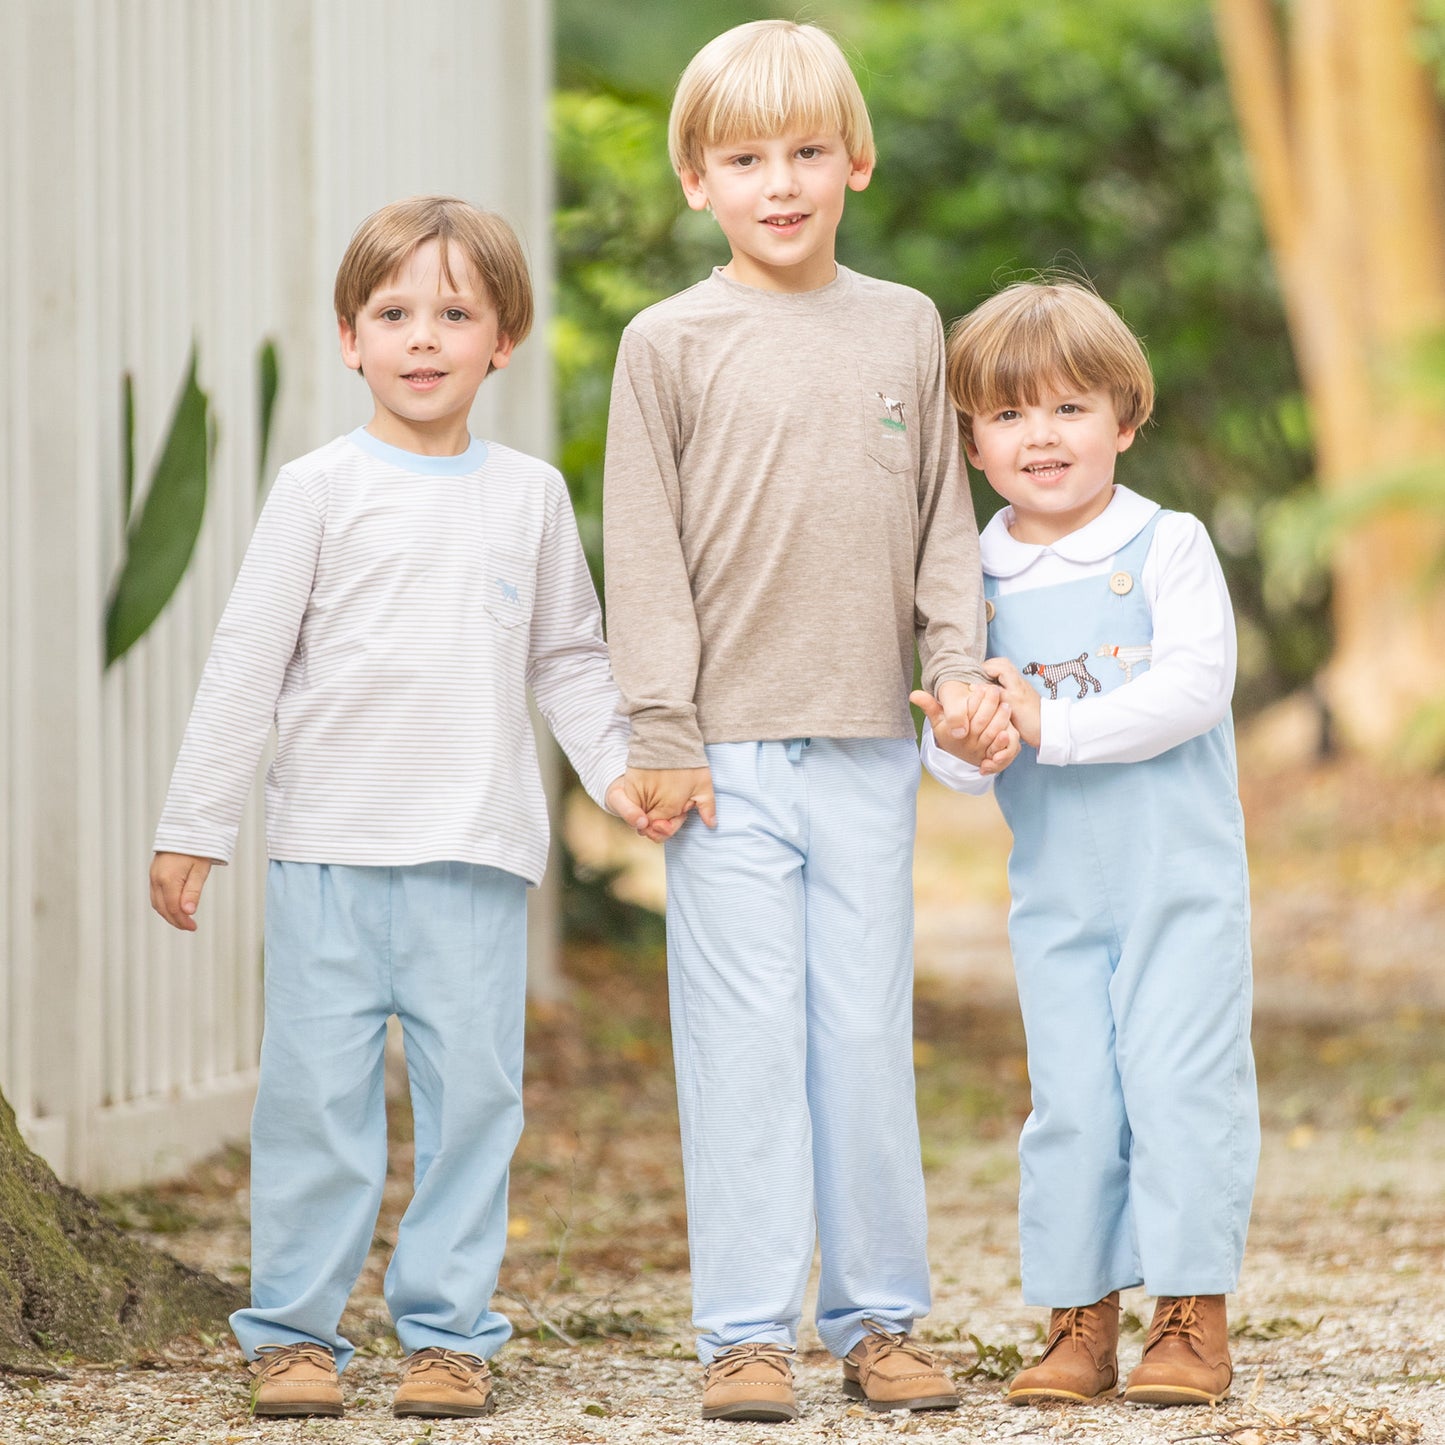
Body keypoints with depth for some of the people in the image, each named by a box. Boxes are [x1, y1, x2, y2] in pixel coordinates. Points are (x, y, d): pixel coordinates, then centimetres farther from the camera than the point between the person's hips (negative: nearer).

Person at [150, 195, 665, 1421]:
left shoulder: (530, 495, 9)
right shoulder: (321, 490, 1)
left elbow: (570, 659, 16)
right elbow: (248, 664, 2)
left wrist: (618, 768, 0)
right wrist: (193, 827, 0)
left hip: (477, 857, 2)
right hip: (328, 852, -2)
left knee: (472, 1092, 1)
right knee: (316, 1093, -1)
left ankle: (448, 1331, 9)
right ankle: (295, 1332, 9)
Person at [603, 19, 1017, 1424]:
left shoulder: (906, 329, 10)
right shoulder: (670, 344, 1)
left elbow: (942, 520, 14)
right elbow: (644, 550, -1)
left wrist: (960, 670, 1)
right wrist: (662, 730, -6)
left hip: (868, 750, 2)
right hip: (728, 752, -2)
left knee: (868, 1037, 5)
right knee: (743, 1042, -3)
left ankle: (878, 1319, 13)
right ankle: (746, 1332, 2)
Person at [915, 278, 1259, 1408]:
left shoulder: (1167, 548, -7)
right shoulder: (973, 580, 5)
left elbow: (1195, 688, -19)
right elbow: (961, 755, 6)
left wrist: (1047, 723, -21)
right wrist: (958, 743, -19)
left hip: (1180, 876, -4)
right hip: (1054, 890, 4)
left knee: (1178, 1081, -5)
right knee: (1070, 1100, 5)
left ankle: (1195, 1315, 3)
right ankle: (1080, 1319, 12)